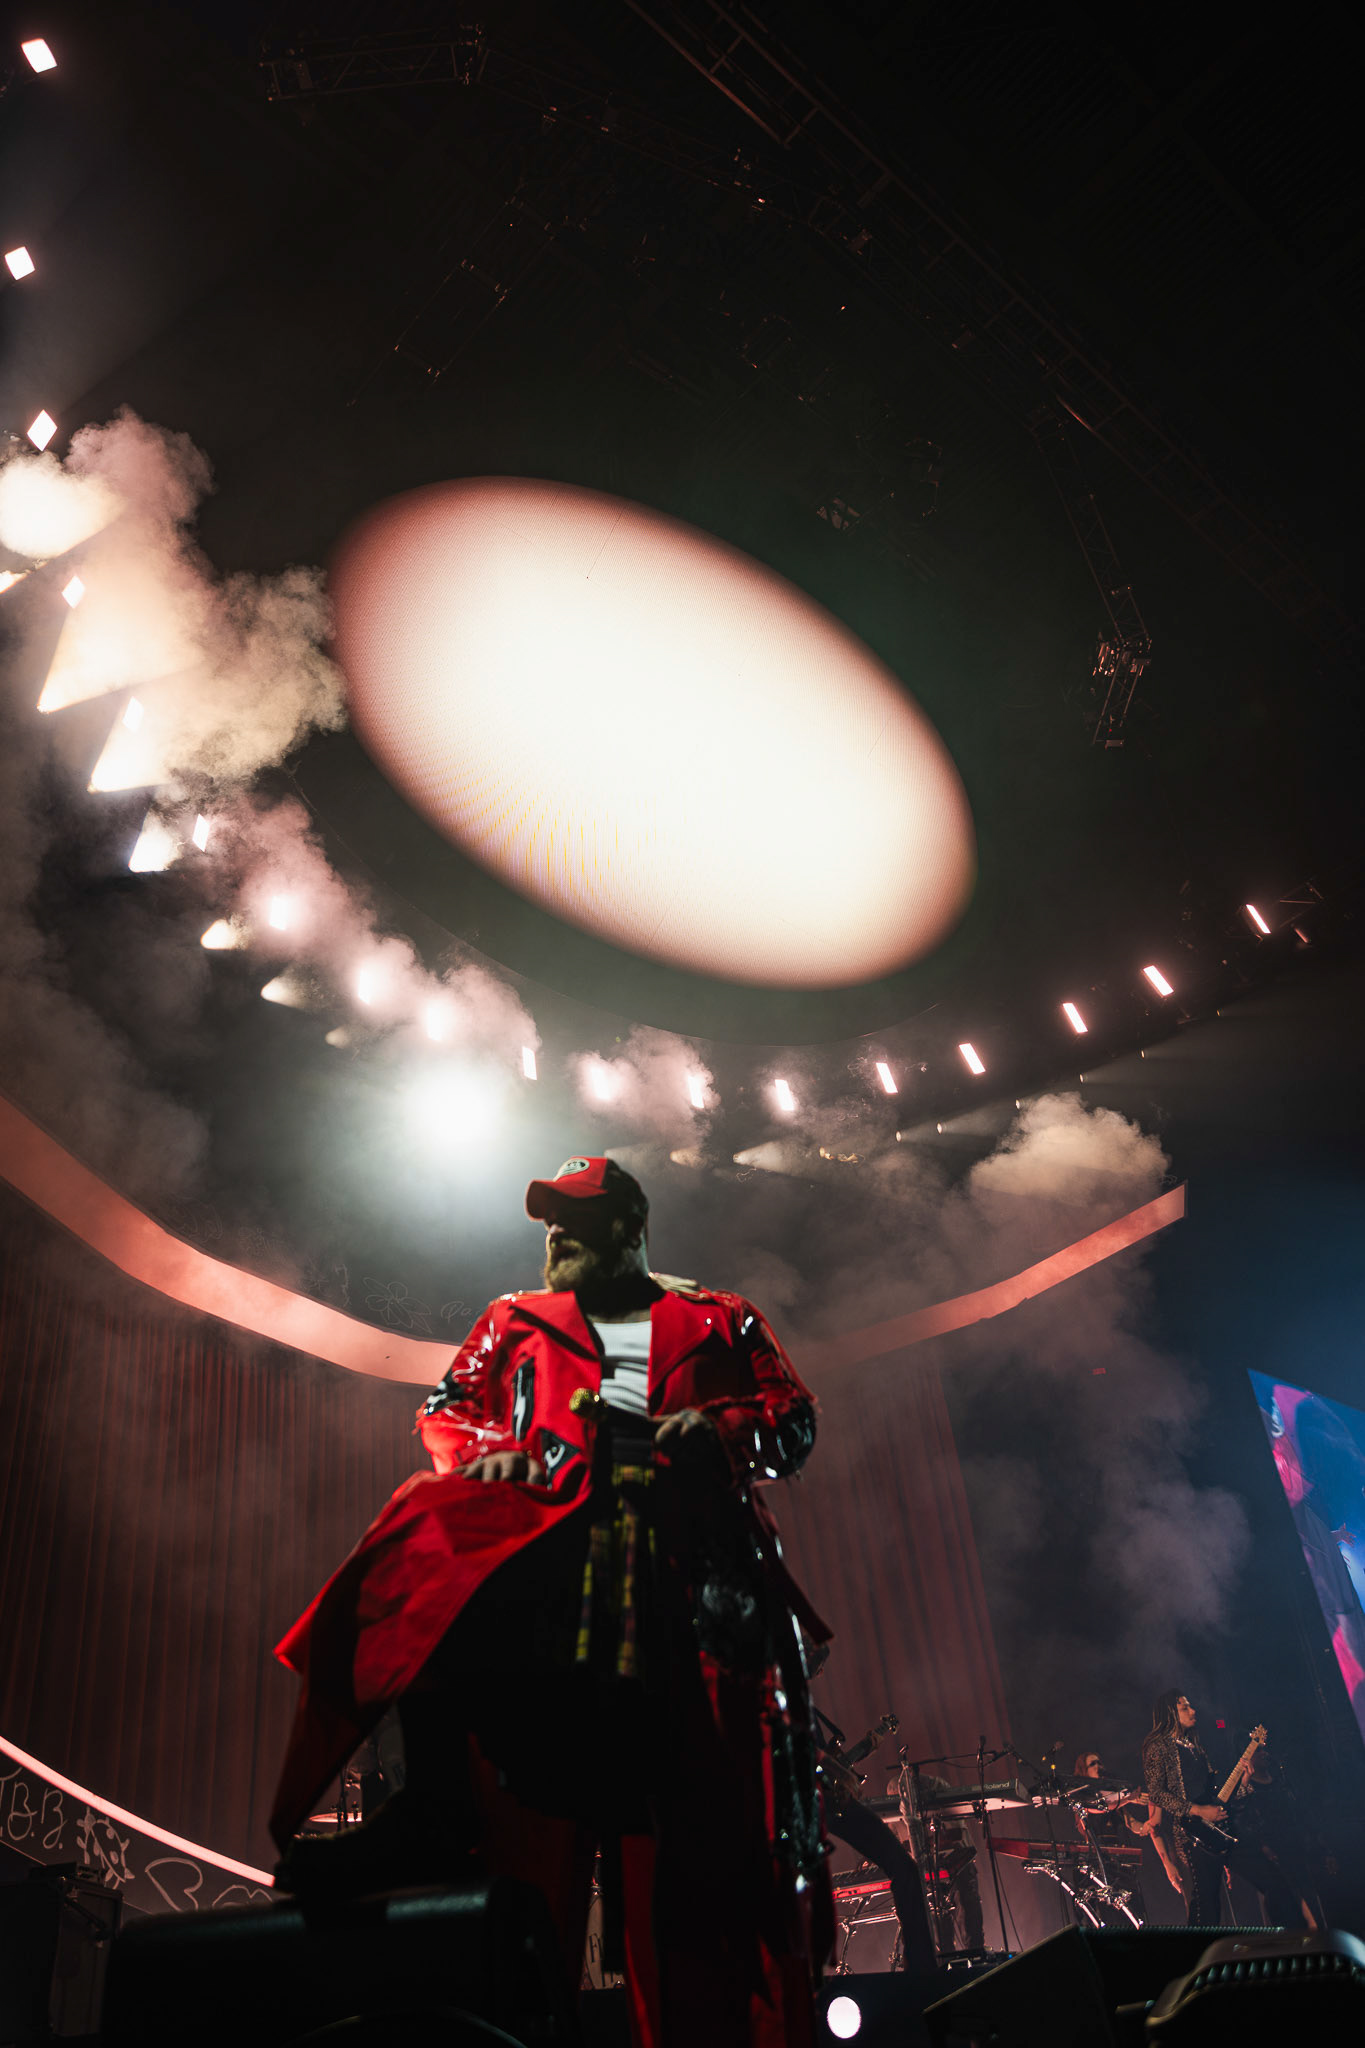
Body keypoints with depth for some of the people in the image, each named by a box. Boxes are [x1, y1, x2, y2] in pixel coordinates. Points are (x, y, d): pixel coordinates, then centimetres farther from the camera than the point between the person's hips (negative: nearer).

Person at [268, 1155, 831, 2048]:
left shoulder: (720, 1322, 24)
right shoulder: (515, 1320, 29)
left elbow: (795, 1418, 17)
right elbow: (447, 1406, 22)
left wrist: (719, 1428, -4)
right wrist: (487, 1449, -1)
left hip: (690, 1550, 0)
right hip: (545, 1525, 1)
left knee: (708, 1799, -9)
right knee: (431, 1523, -31)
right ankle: (433, 1815, -31)